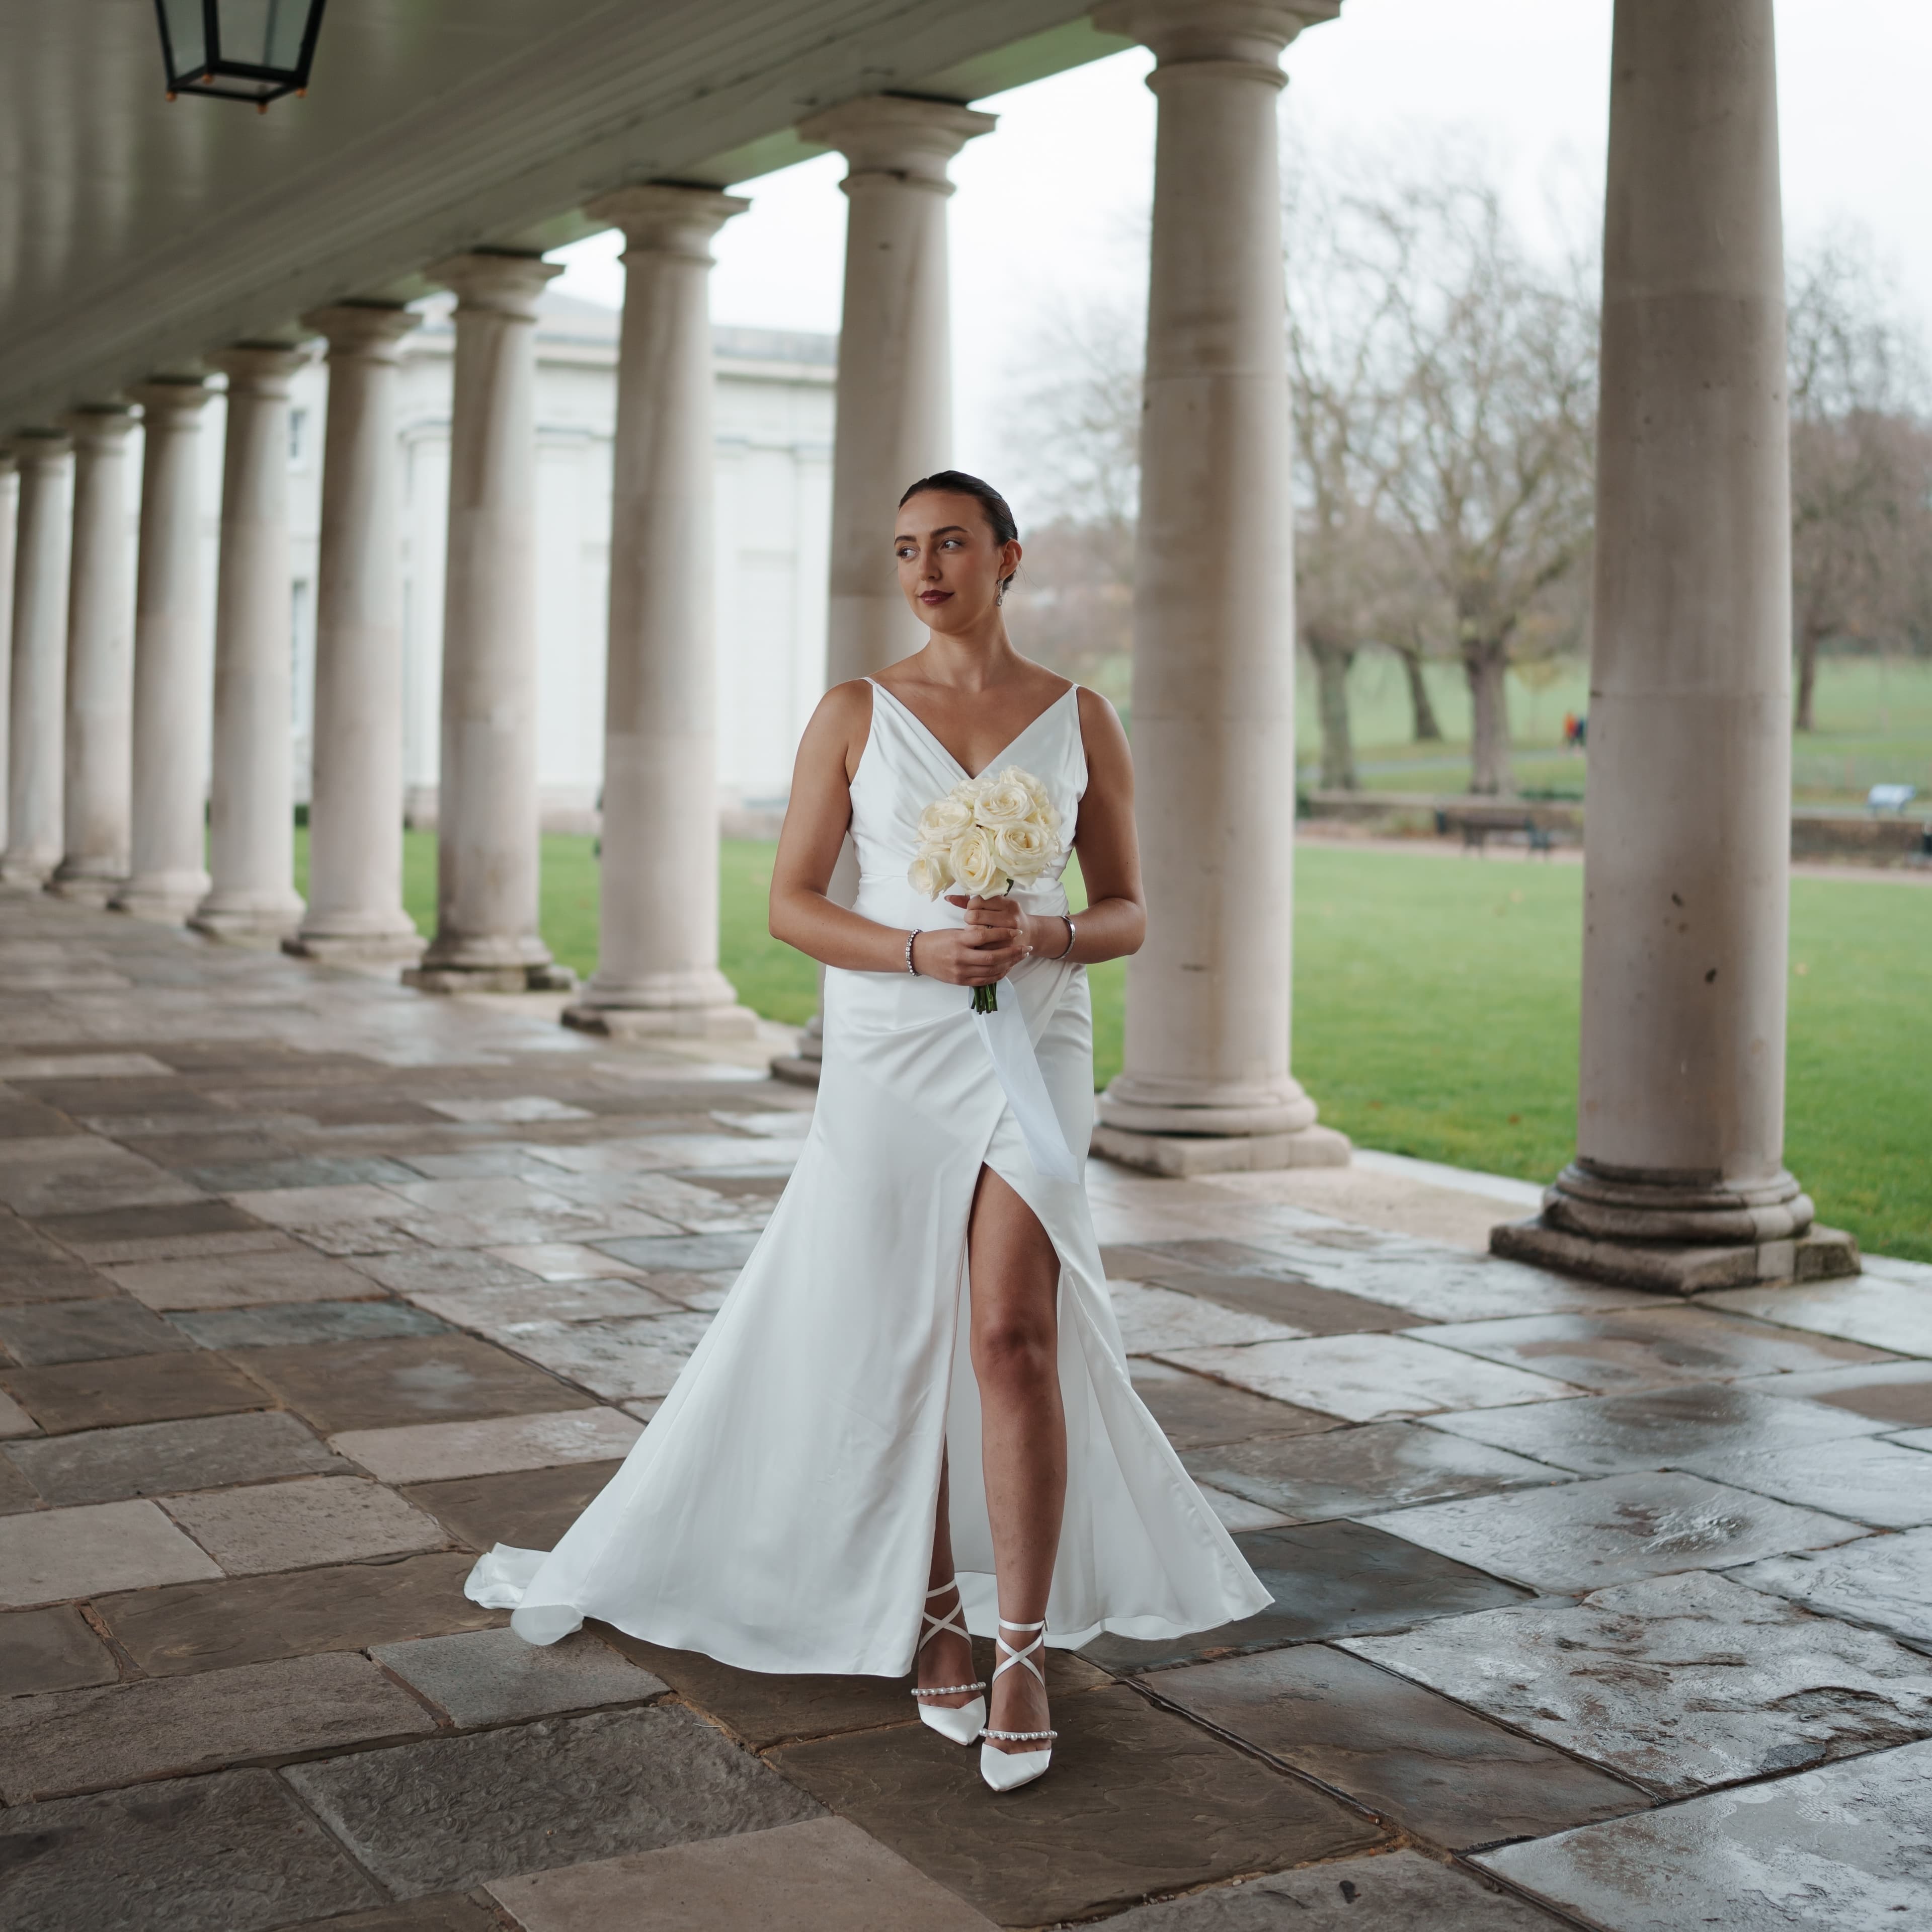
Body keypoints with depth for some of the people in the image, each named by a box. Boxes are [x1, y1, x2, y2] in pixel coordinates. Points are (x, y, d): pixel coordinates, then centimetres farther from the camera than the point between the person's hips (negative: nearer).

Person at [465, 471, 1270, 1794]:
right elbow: (791, 903, 0)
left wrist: (1042, 936, -14)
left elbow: (1128, 915, 8)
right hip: (892, 1055, 1)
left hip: (1032, 1052, 0)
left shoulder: (1082, 721, 5)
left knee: (1012, 1336, -13)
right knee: (902, 1348, 7)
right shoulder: (856, 714, 2)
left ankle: (1024, 1656, -4)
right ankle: (934, 1614, 25)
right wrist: (921, 952, -16)